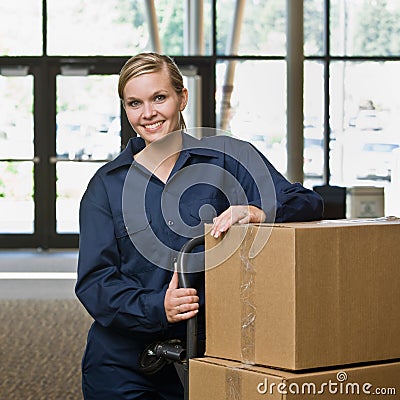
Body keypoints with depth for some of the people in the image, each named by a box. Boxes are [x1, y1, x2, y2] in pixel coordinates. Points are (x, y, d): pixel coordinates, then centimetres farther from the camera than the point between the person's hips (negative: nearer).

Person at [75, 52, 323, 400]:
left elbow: (307, 204, -5)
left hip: (209, 357, -1)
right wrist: (157, 308, -21)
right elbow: (94, 281, -3)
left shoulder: (228, 158, 1)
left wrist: (257, 211, -26)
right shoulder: (106, 185, 4)